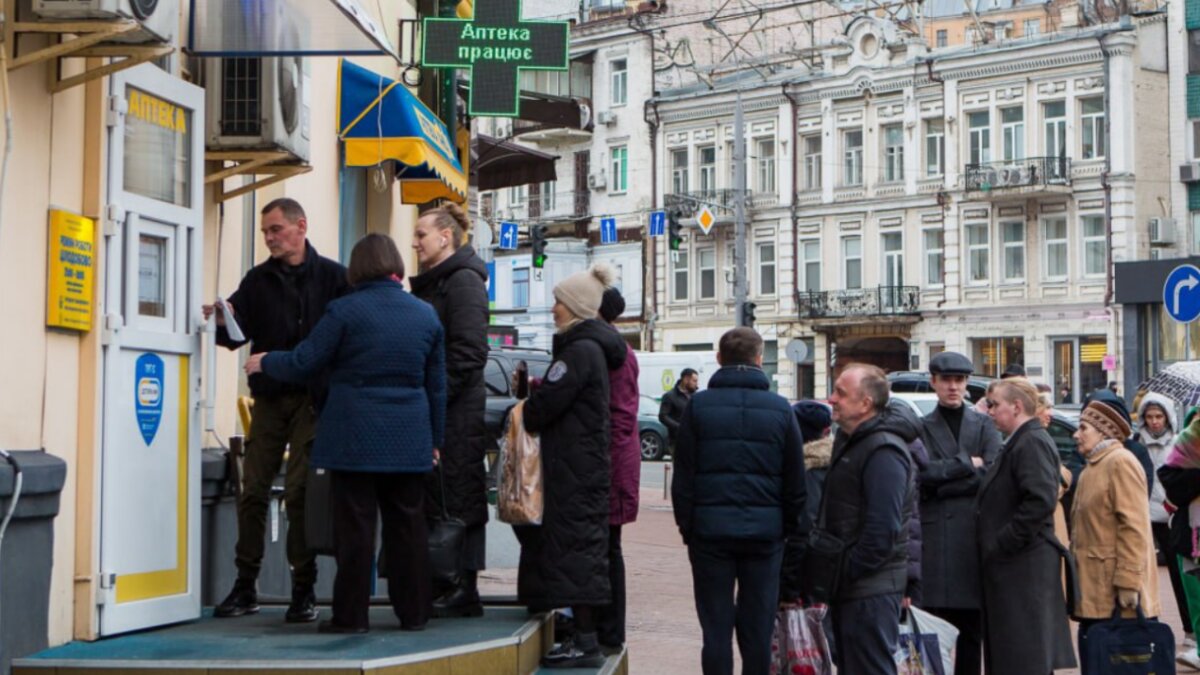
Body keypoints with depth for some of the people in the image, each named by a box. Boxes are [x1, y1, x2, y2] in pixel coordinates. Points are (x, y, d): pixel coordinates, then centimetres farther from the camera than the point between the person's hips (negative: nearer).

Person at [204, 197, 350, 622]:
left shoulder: (332, 277, 1)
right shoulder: (258, 280, 11)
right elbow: (237, 335, 4)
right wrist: (223, 322, -18)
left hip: (312, 399, -3)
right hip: (268, 397, 3)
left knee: (299, 492, -4)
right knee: (253, 490, 2)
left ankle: (304, 589, 6)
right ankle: (246, 586, 12)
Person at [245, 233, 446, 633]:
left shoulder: (345, 311, -8)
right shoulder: (426, 315, 7)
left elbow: (303, 364, -4)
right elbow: (437, 385, 12)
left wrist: (265, 363, 16)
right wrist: (435, 438, 20)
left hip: (354, 436, -4)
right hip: (409, 440, 4)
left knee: (355, 526, 1)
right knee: (407, 525, 11)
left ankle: (351, 615, 5)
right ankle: (413, 612, 15)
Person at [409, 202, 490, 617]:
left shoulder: (463, 281, -9)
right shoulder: (429, 284, 21)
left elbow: (469, 352, -18)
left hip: (457, 412, -10)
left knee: (457, 499, -6)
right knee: (433, 500, 10)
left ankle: (464, 590, -2)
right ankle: (443, 586, 16)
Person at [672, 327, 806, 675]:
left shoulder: (699, 405, -2)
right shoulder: (780, 409, 1)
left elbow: (683, 475, -1)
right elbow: (795, 480, 5)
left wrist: (687, 525, 7)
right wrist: (790, 526, 15)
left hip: (710, 529, -1)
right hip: (765, 531, 1)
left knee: (715, 626, 4)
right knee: (758, 627, 7)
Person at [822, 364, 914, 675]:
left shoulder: (884, 452, -17)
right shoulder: (848, 442, 16)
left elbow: (883, 529, -24)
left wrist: (849, 572, -18)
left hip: (870, 589, -10)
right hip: (849, 585, 10)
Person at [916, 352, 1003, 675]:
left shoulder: (984, 426, 12)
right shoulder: (921, 428, 10)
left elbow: (993, 474, -3)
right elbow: (921, 473, -6)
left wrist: (941, 485, -7)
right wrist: (966, 464, -5)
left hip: (976, 536, 1)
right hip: (934, 538, -1)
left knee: (972, 630, 3)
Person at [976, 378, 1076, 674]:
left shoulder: (1032, 442, -13)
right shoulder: (1019, 443, 19)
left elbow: (1041, 500, -25)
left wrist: (1002, 544, -20)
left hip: (1024, 568, -10)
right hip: (1011, 564, 10)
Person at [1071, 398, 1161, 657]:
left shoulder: (1121, 462, -9)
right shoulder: (1091, 468, 21)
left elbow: (1134, 526, -17)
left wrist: (1128, 582, -21)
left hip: (1115, 593, -9)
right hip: (1093, 592, 9)